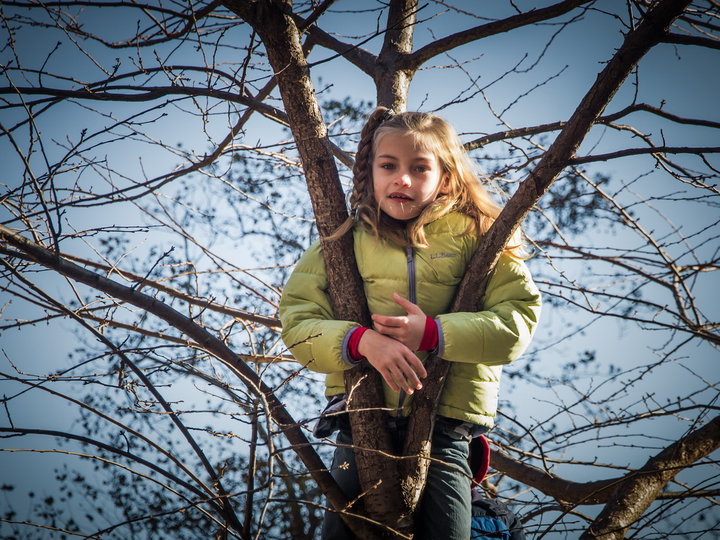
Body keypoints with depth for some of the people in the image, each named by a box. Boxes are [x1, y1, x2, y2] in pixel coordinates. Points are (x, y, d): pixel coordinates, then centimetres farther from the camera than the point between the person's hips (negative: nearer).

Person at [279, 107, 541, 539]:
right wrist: (362, 341, -20)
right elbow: (296, 323, -1)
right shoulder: (346, 240, 5)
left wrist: (435, 334, -19)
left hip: (445, 426, -1)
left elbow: (518, 320, -6)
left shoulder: (475, 236, 2)